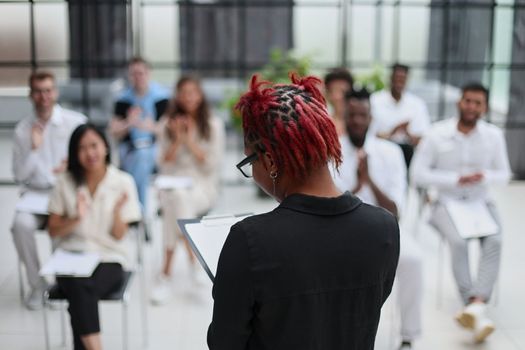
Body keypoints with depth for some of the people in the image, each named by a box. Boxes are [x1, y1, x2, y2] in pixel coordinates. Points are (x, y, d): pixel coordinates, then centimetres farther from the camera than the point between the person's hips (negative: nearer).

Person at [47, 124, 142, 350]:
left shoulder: (123, 182, -1)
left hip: (109, 259, -1)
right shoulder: (65, 182, 3)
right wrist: (76, 218, -14)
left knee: (80, 293, -32)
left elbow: (119, 235, -2)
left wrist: (117, 210, -21)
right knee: (80, 287, -33)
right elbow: (53, 231, 5)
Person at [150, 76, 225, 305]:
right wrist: (177, 140, -8)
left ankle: (167, 274, -28)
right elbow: (164, 165, 6)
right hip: (172, 185, 2)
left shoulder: (214, 125, 5)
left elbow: (212, 165, -2)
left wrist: (191, 142, -10)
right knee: (176, 197, -35)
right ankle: (195, 265, -33)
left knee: (178, 198, -35)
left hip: (203, 186, -2)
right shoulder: (168, 124, 9)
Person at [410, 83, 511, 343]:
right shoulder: (437, 134, -9)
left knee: (494, 241, -27)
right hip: (447, 203, -2)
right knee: (459, 242, -30)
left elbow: (504, 174, 6)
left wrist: (485, 175, -17)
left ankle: (476, 305, -37)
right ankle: (478, 311, -26)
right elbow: (418, 174, -9)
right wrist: (456, 179, -18)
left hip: (480, 204, 2)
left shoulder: (494, 135, -3)